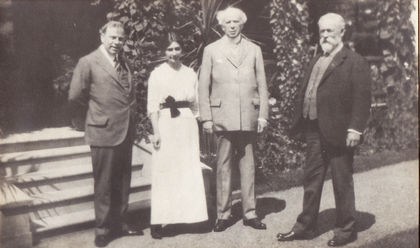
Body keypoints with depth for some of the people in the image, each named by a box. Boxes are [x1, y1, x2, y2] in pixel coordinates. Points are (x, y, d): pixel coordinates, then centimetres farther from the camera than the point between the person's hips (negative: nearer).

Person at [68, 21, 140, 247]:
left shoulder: (124, 63, 12)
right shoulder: (88, 62, -9)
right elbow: (75, 97, -9)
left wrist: (130, 115, 7)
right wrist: (95, 112, 3)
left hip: (126, 132, 7)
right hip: (104, 132, -6)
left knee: (123, 183, 16)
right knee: (104, 185, 4)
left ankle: (120, 224, 31)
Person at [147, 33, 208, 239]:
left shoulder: (190, 74, 11)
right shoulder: (157, 74, 1)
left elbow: (195, 104, 15)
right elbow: (152, 106, -2)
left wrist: (196, 127, 9)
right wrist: (156, 132, -10)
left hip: (187, 125, 4)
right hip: (165, 125, -3)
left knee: (189, 171, 4)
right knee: (164, 172, -3)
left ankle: (188, 215, 16)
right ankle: (157, 222, 3)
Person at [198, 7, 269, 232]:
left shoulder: (254, 50, 13)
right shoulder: (211, 50, 8)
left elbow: (262, 85, 11)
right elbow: (203, 87, 5)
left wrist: (263, 114, 3)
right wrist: (206, 118, -2)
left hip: (249, 117, 2)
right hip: (222, 117, -1)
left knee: (248, 165, 6)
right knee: (223, 166, 2)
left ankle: (249, 213, 16)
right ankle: (223, 215, 12)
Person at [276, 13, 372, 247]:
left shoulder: (355, 62, -7)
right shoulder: (316, 62, 16)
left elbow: (362, 98, -14)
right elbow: (304, 94, 16)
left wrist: (355, 128, -21)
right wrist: (299, 123, 10)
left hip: (339, 133, -7)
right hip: (315, 132, 7)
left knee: (342, 183, 6)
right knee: (311, 180, 14)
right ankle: (306, 226, 27)